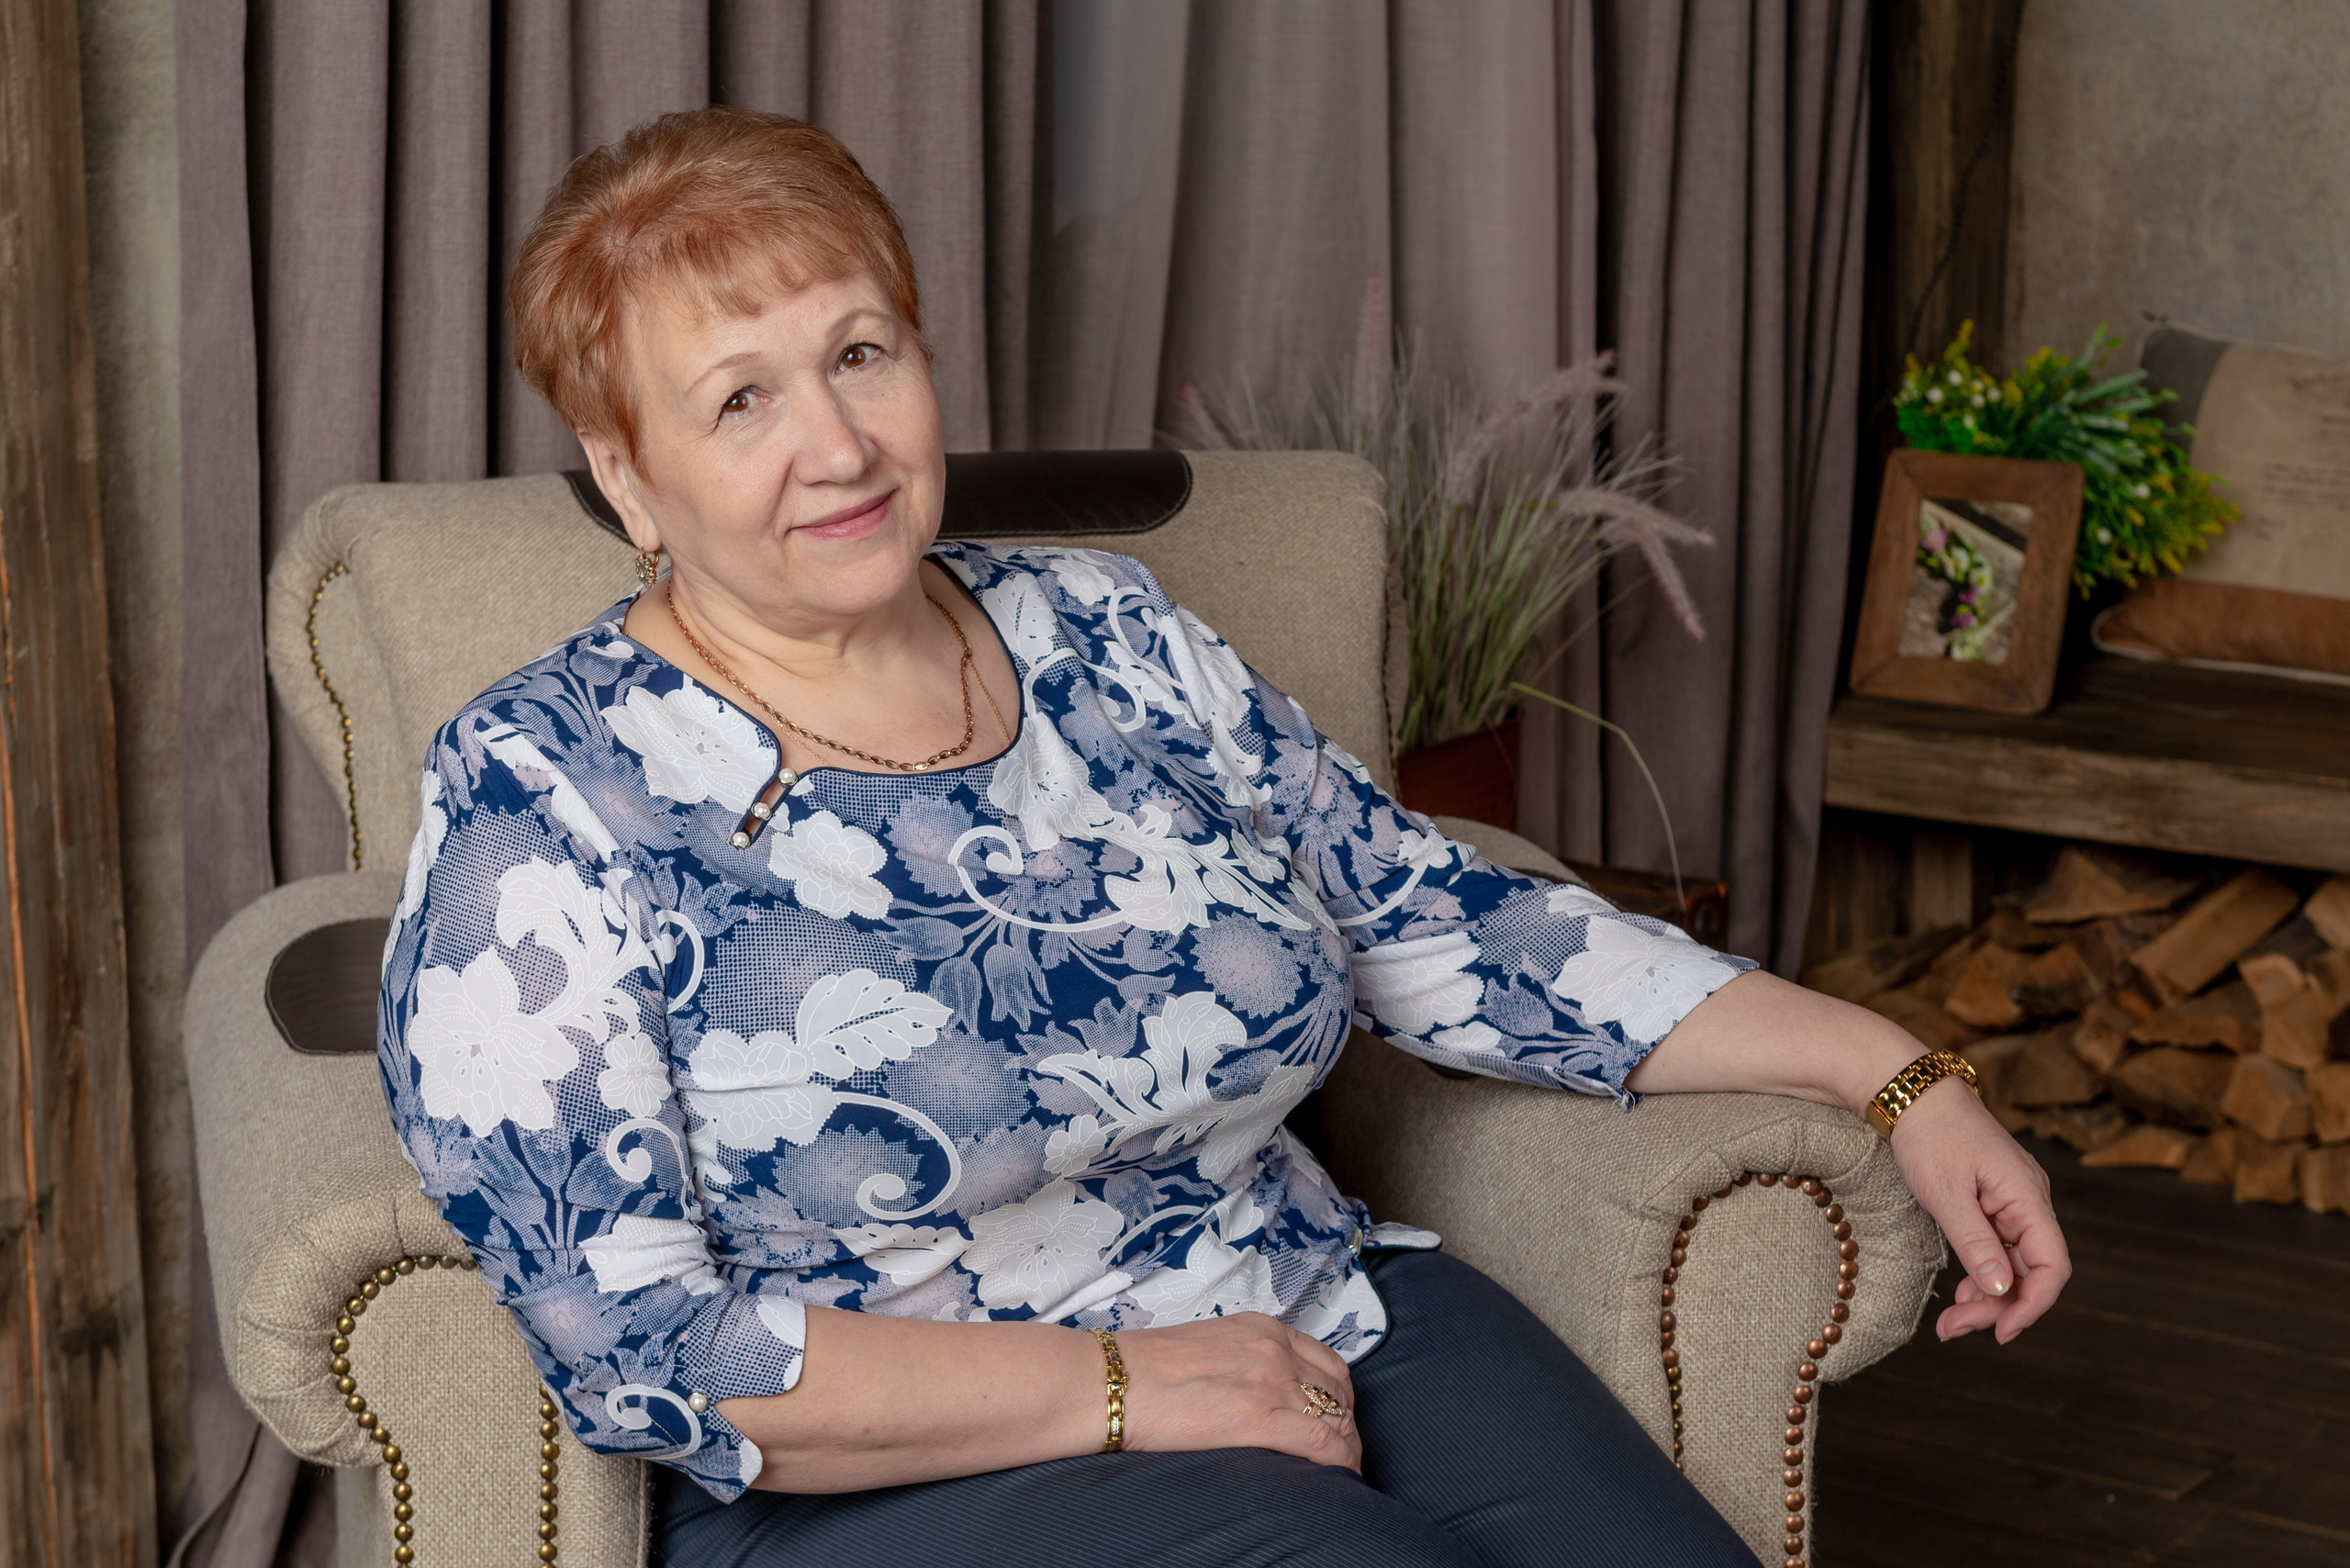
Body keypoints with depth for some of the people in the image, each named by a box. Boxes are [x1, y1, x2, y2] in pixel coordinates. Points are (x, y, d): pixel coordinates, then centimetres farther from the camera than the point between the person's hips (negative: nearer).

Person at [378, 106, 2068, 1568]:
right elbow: (625, 1344, -13)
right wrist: (1120, 1387, -15)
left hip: (1328, 1334, 5)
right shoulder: (541, 799, -7)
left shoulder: (1104, 637, 9)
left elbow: (1438, 924, 15)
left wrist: (1886, 1071, 9)